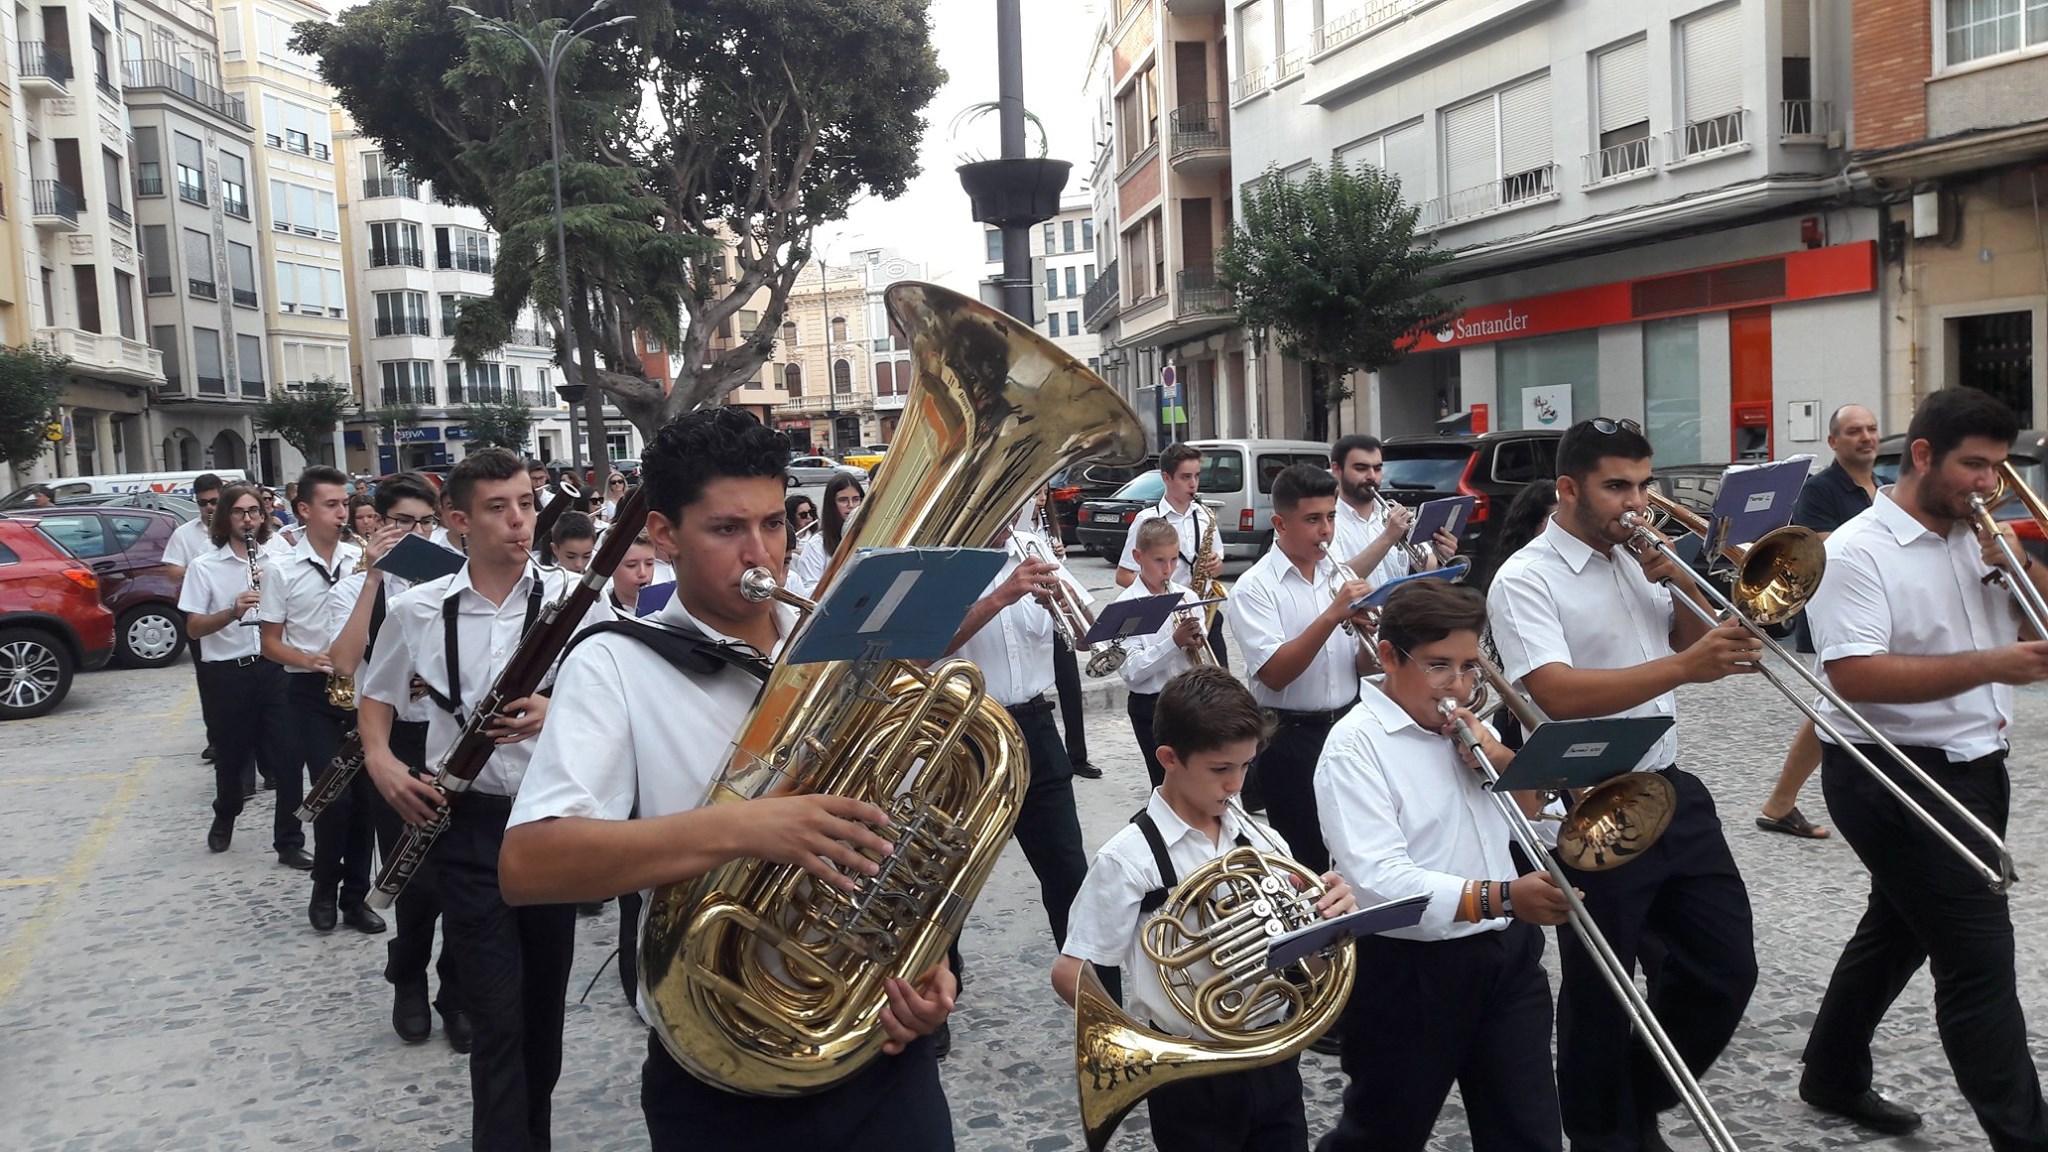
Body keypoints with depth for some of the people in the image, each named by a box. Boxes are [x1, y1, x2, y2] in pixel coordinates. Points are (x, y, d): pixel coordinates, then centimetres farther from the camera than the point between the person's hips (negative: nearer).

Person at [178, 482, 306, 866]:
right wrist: (233, 611, -21)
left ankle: (290, 842, 4)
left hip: (275, 667, 1)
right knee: (232, 754, 14)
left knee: (288, 756, -4)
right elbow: (193, 629, -4)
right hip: (227, 673, -1)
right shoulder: (204, 566, -1)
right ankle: (225, 816, 44)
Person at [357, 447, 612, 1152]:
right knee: (498, 1012, -3)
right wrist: (380, 761, -3)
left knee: (543, 1000, 15)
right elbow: (377, 697, 15)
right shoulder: (418, 611, 0)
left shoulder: (573, 599, -4)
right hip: (467, 823, -1)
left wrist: (561, 711, -20)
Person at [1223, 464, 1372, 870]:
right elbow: (1275, 674, -21)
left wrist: (1368, 636, -12)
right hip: (1291, 737, -5)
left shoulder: (1340, 576, 6)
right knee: (1307, 858, 3)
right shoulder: (1254, 586, -10)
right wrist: (1332, 615, -26)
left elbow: (1361, 669, 10)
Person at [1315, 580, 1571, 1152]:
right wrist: (1499, 898, -37)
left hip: (1507, 958, 7)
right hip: (1408, 974, -6)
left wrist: (1502, 762, -7)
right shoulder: (1355, 745, -16)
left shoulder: (1469, 728, 8)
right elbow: (1380, 880, -27)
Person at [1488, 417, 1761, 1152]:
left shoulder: (1639, 558, 8)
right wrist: (1683, 668, -35)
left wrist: (1678, 581, -4)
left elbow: (1692, 642, 14)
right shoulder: (1526, 580, -14)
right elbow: (1559, 695, -27)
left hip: (1672, 794, 7)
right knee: (1600, 995, 6)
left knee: (1727, 969, 14)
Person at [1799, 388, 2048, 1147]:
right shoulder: (1857, 552, -16)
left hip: (1977, 771, 9)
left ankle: (1834, 1077, 37)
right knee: (1980, 957, -7)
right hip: (1898, 778, -9)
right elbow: (1855, 676, -26)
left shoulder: (1983, 540, 7)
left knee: (1900, 930, 20)